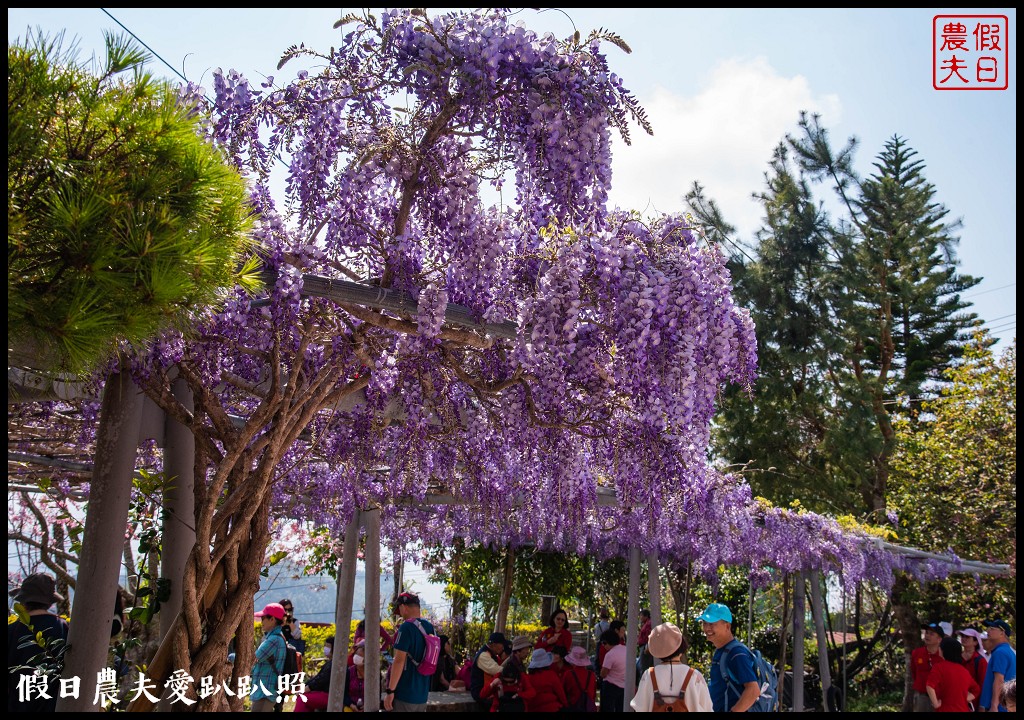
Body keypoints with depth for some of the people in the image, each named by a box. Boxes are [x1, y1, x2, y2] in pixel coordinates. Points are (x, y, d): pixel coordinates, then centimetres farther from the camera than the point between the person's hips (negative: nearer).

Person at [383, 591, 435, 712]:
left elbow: (399, 661, -19)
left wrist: (390, 690, -16)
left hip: (405, 694, -7)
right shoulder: (430, 627, 9)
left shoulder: (406, 627, -15)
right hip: (423, 694, 7)